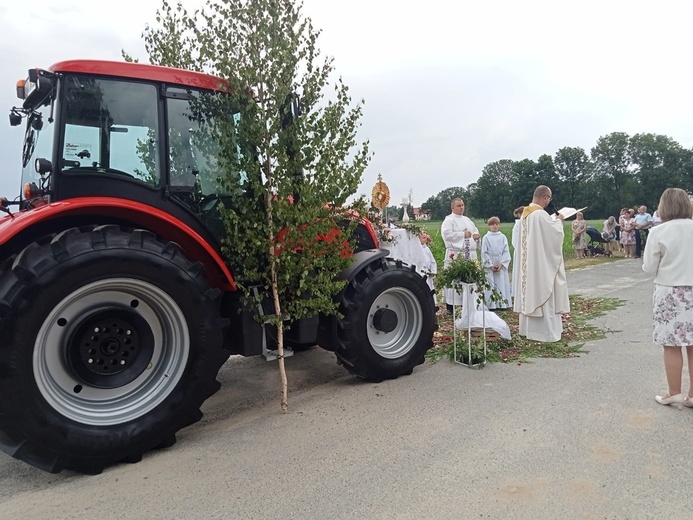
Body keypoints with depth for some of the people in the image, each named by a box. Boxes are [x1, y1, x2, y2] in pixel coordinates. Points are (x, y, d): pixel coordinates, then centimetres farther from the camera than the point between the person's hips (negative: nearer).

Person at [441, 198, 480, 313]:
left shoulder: (467, 220, 20)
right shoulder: (449, 220, -3)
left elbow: (475, 230, 28)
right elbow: (446, 234, -16)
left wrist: (476, 235, 4)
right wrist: (463, 234, -14)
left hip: (470, 254, 7)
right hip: (455, 254, -7)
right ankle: (450, 307, 0)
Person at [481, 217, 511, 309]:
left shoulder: (503, 237, 6)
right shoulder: (486, 238, 2)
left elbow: (506, 251, 2)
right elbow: (484, 253, -2)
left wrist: (501, 264, -9)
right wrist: (491, 265, -9)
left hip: (501, 265, 2)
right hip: (489, 265, -2)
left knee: (501, 284, 1)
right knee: (490, 285, -3)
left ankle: (502, 304, 6)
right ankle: (491, 304, 0)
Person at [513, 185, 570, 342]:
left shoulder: (525, 214, 9)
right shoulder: (541, 215, -20)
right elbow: (555, 233, -15)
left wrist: (553, 219, 17)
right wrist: (559, 221, 2)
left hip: (528, 263, 9)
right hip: (542, 263, -9)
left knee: (531, 291, 14)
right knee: (543, 292, -3)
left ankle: (528, 328, 21)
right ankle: (546, 331, 3)